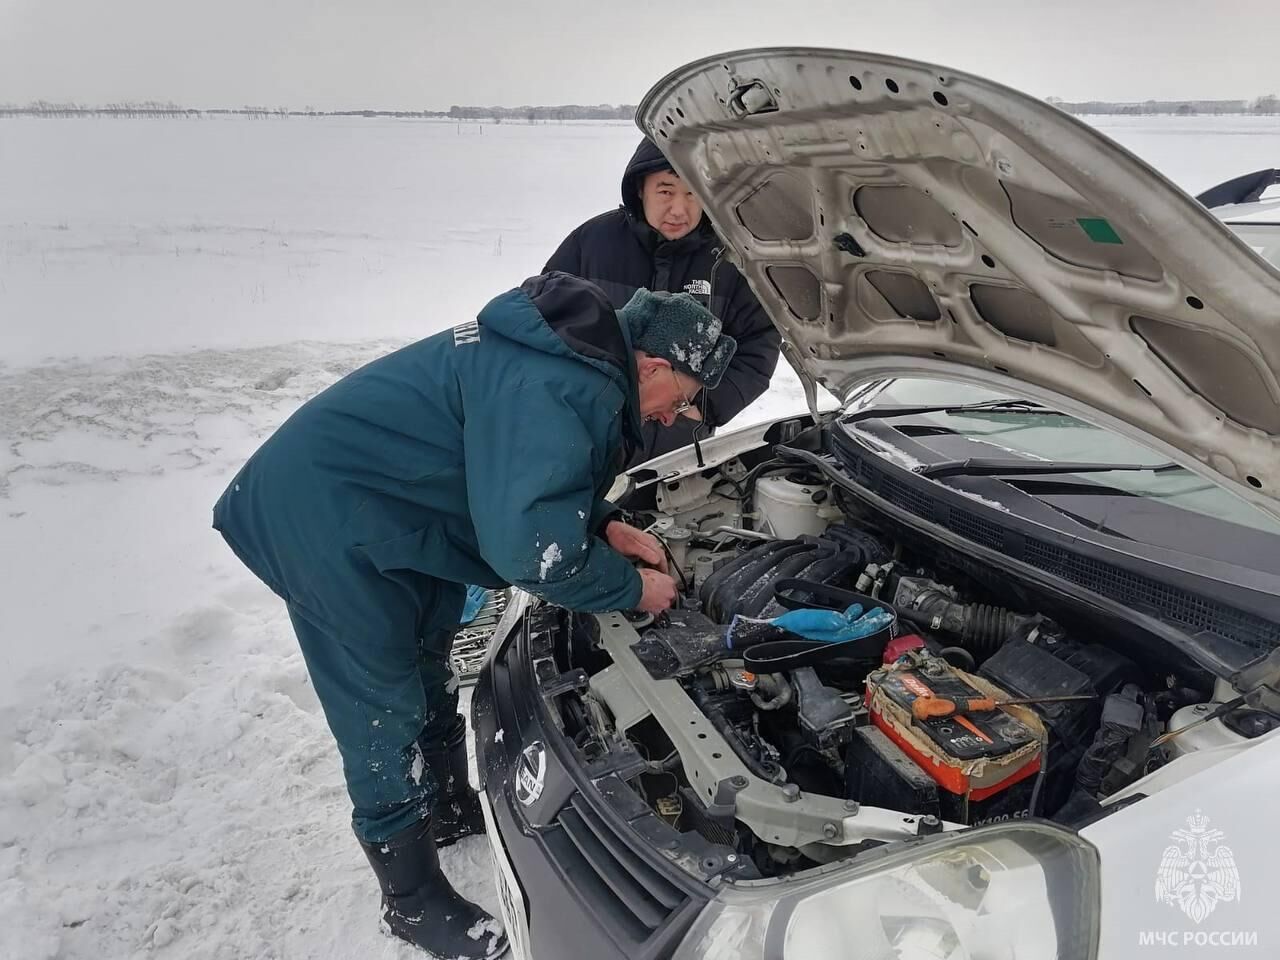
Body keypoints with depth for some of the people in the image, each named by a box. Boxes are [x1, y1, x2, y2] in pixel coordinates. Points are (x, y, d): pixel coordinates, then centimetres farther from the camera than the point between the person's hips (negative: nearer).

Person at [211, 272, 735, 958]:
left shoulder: (571, 356, 3)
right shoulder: (556, 393, -29)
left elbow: (524, 483, 17)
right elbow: (533, 552, -30)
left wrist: (606, 527, 6)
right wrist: (632, 588, -13)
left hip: (380, 501, 10)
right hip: (321, 516, -10)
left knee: (429, 662, 23)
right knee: (386, 714, 1)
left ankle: (450, 807, 45)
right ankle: (413, 901, 20)